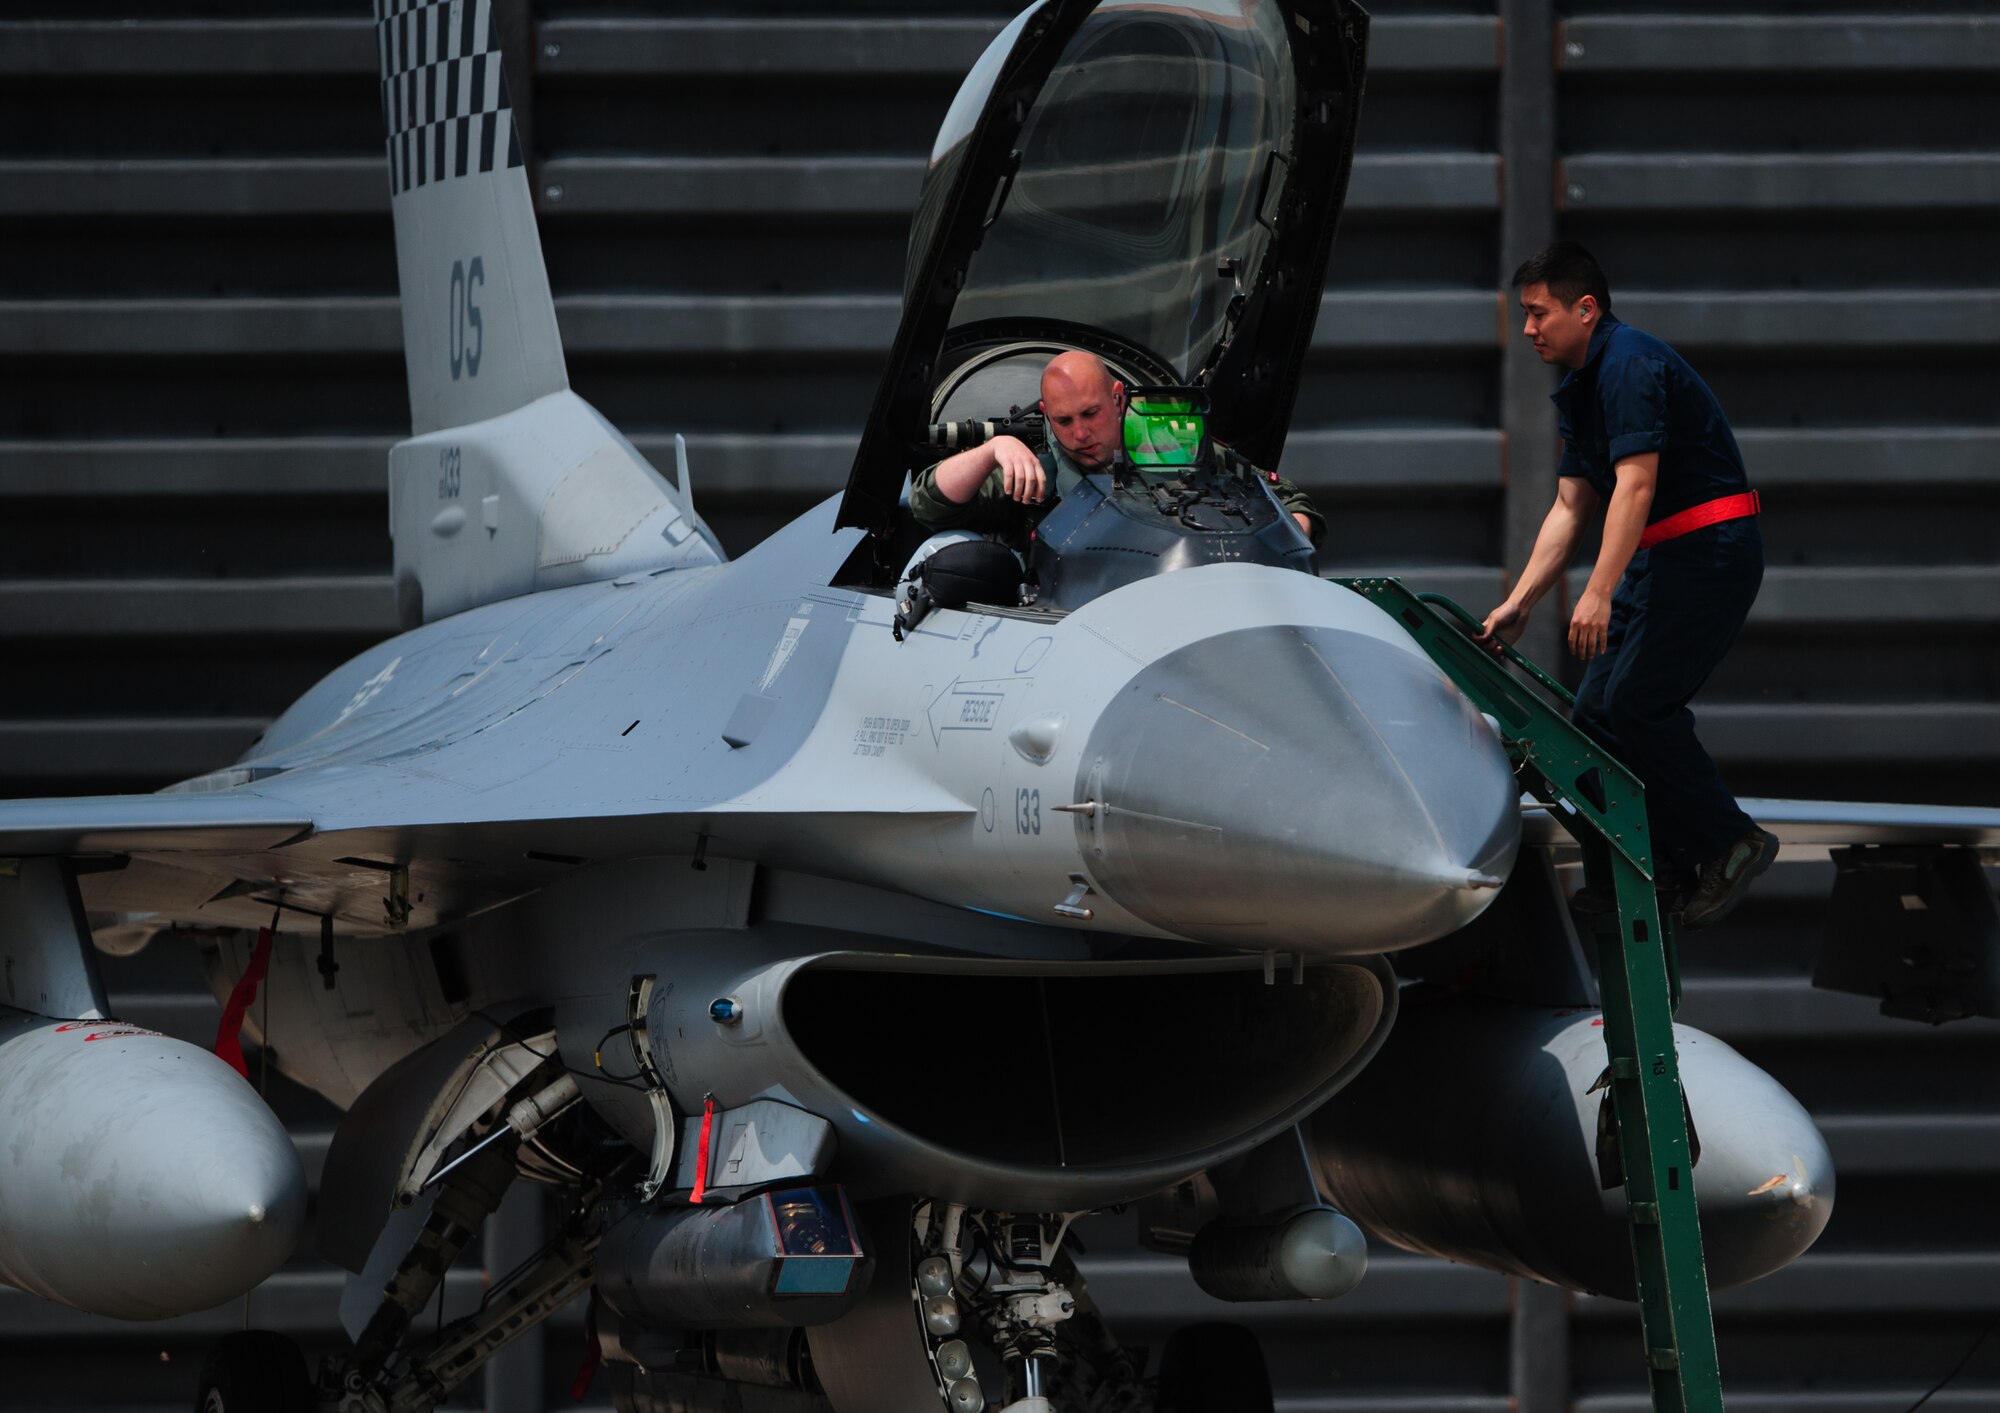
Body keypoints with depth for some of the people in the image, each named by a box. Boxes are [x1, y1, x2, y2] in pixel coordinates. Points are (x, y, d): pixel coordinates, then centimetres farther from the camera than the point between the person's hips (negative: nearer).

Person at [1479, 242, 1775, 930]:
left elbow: (1635, 484, -26)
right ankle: (1672, 868, 9)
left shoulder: (1629, 364, -16)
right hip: (1659, 559, 10)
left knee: (1637, 704, -17)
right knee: (1596, 711, 4)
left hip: (1710, 550, -10)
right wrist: (1517, 604, 12)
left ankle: (1728, 842, -6)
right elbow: (1569, 508, 18)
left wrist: (1600, 594, -32)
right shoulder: (1578, 389, 16)